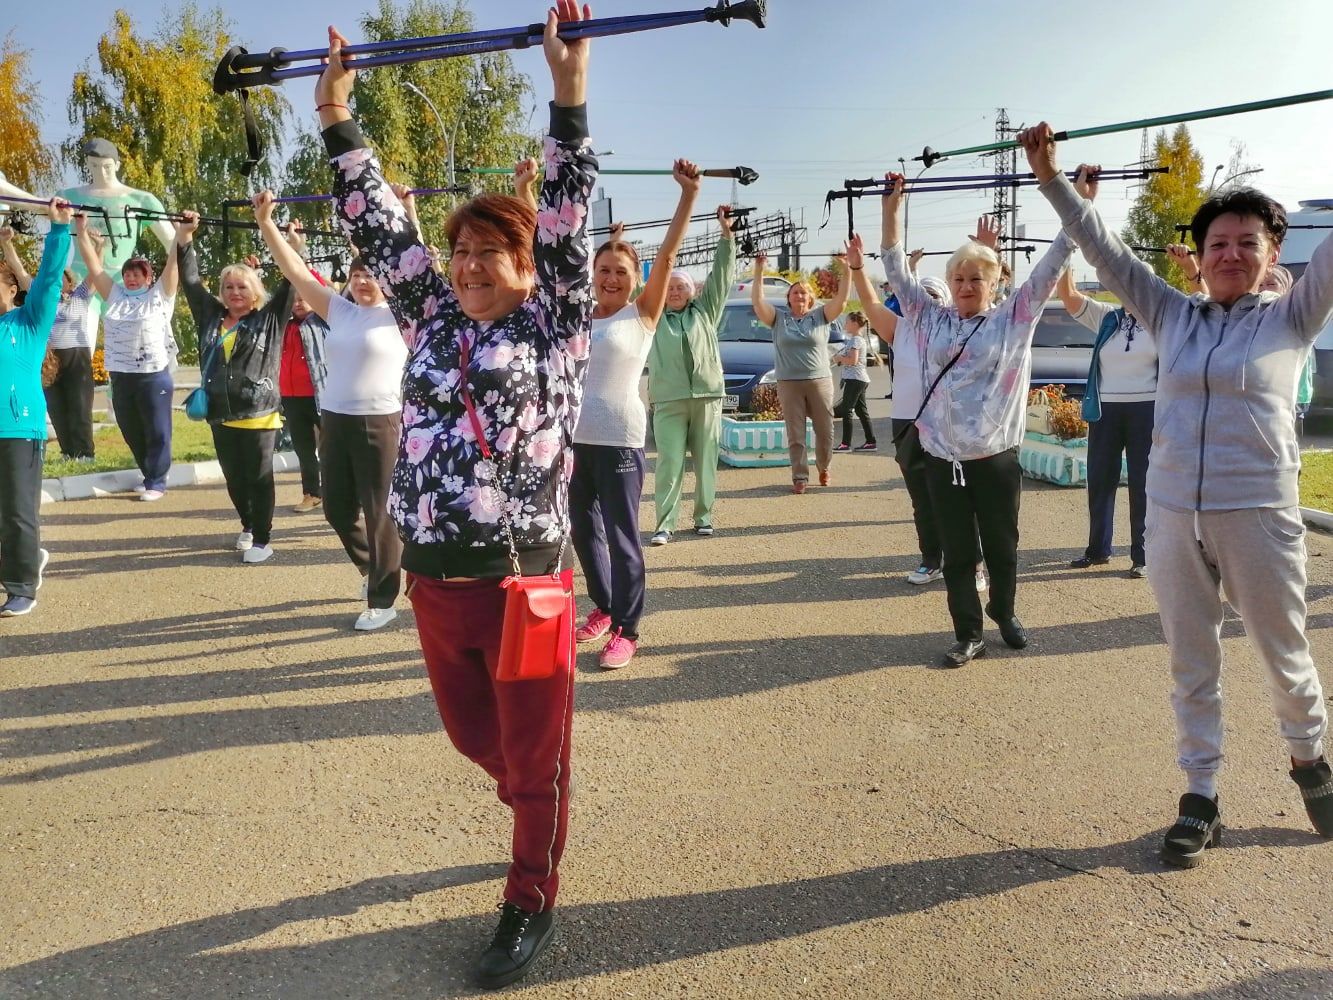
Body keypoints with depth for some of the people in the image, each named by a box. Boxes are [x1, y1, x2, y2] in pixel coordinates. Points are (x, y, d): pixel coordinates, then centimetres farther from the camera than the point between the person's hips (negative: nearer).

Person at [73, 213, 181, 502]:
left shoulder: (160, 294, 2)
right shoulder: (115, 294, 12)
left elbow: (173, 261, -6)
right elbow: (93, 264, 13)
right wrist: (81, 230, 10)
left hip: (154, 376, -5)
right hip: (120, 377, 5)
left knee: (156, 431, 1)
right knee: (131, 430, 12)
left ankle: (157, 482, 8)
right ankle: (149, 475, 26)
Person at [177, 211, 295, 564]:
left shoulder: (269, 318, -1)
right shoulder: (211, 316, 11)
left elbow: (290, 285, -6)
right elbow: (191, 281, 14)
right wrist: (185, 238, 10)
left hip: (259, 415, -5)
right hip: (221, 416, 5)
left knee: (259, 479, 2)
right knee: (234, 479, 15)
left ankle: (262, 540, 10)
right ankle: (248, 526, 35)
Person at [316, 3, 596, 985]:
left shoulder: (556, 324, -2)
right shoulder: (434, 318, 9)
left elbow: (569, 214, -9)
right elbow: (378, 224, 9)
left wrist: (569, 84, -15)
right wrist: (337, 113, 6)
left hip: (525, 577, -5)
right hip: (432, 578, 5)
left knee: (534, 752, 10)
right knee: (473, 735, 21)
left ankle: (532, 900, 29)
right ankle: (533, 807, 51)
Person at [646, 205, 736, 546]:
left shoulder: (705, 310, 12)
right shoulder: (653, 316, 11)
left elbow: (722, 274, 7)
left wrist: (725, 232, -1)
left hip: (707, 397, 1)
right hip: (669, 401, -1)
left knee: (706, 463, 6)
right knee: (668, 464, -5)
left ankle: (704, 517, 16)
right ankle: (665, 524, -4)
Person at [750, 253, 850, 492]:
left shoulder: (821, 316, 4)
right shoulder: (779, 317, 5)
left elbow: (841, 299, -8)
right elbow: (757, 301, -7)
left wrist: (846, 269, -20)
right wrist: (759, 270, -15)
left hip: (820, 381, 0)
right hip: (789, 384, 0)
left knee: (825, 431, 8)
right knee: (795, 435, 2)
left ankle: (823, 467, 32)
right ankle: (800, 477, 8)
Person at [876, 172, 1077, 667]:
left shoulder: (1014, 318, 2)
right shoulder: (932, 319, 6)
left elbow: (1050, 266, -2)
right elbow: (896, 268, 7)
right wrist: (892, 205, 3)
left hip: (997, 457, -1)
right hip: (942, 457, 1)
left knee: (1002, 546, 13)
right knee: (957, 552, 7)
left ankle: (1004, 612, 38)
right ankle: (968, 634, 19)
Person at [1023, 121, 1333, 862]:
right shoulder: (1173, 316, 8)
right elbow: (1105, 248, 8)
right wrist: (1051, 178, 2)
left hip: (1259, 516, -2)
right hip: (1173, 516, 2)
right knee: (1193, 665, 10)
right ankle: (1201, 799, 22)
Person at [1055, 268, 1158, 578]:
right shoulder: (1105, 316, 6)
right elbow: (1067, 294, -3)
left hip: (1146, 410, -2)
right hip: (1106, 409, 2)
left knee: (1142, 483, 3)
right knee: (1100, 480, 9)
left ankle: (1142, 556, 10)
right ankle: (1098, 549, 22)